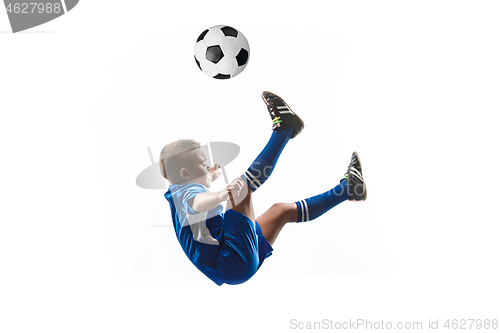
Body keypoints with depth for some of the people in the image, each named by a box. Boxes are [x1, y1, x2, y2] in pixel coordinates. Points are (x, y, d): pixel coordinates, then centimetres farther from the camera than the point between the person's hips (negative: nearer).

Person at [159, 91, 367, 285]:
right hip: (236, 266, -11)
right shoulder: (187, 191, -12)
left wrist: (209, 178, 51)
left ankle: (348, 189, 27)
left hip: (243, 262, 11)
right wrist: (222, 195, -55)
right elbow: (197, 203, -39)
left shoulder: (179, 193, 19)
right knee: (241, 187, -22)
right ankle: (284, 129, -15)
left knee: (283, 210, 19)